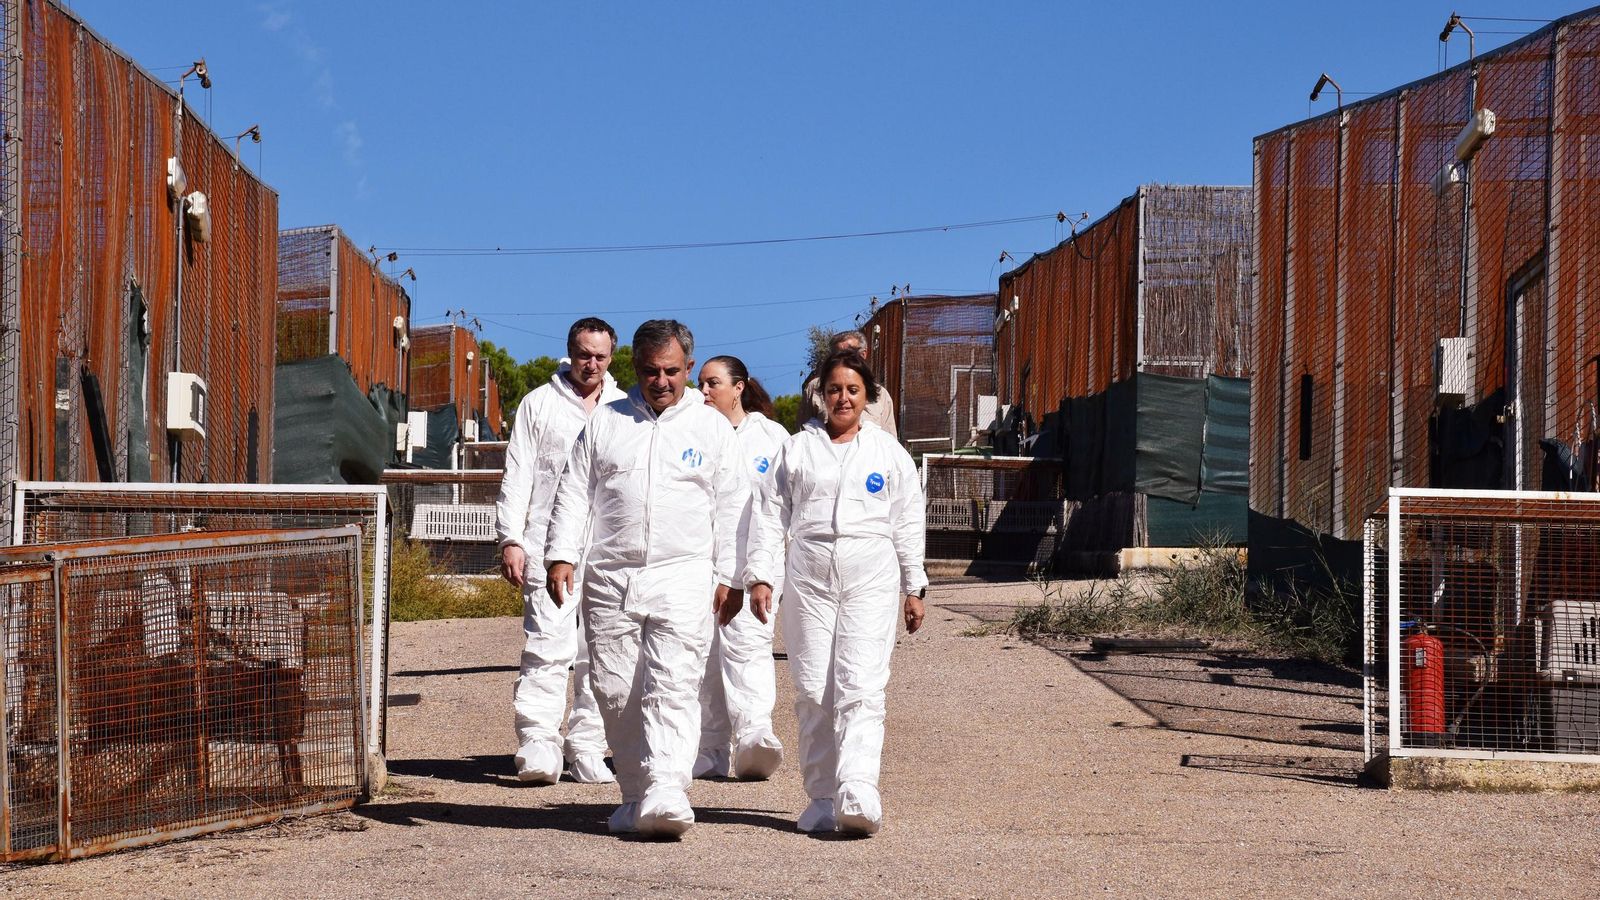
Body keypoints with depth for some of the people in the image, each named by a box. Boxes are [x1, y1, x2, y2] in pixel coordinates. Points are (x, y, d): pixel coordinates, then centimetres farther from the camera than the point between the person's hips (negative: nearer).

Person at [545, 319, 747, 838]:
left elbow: (731, 507, 8)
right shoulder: (605, 422, 13)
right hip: (610, 577, 3)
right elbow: (574, 494, 12)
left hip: (683, 576, -3)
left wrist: (728, 577, 2)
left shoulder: (712, 427, 9)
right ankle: (635, 795, 12)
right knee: (615, 692, 2)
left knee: (673, 688, -15)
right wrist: (562, 556, 0)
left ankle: (667, 793, -24)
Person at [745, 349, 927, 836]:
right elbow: (771, 515, 11)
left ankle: (857, 795, -24)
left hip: (871, 577, -1)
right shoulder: (797, 449, 13)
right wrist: (760, 576, 2)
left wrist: (914, 587, 13)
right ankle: (821, 796, 6)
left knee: (861, 686, -13)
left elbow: (908, 523, 15)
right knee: (813, 690, 0)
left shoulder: (889, 453, 13)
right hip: (808, 576, 1)